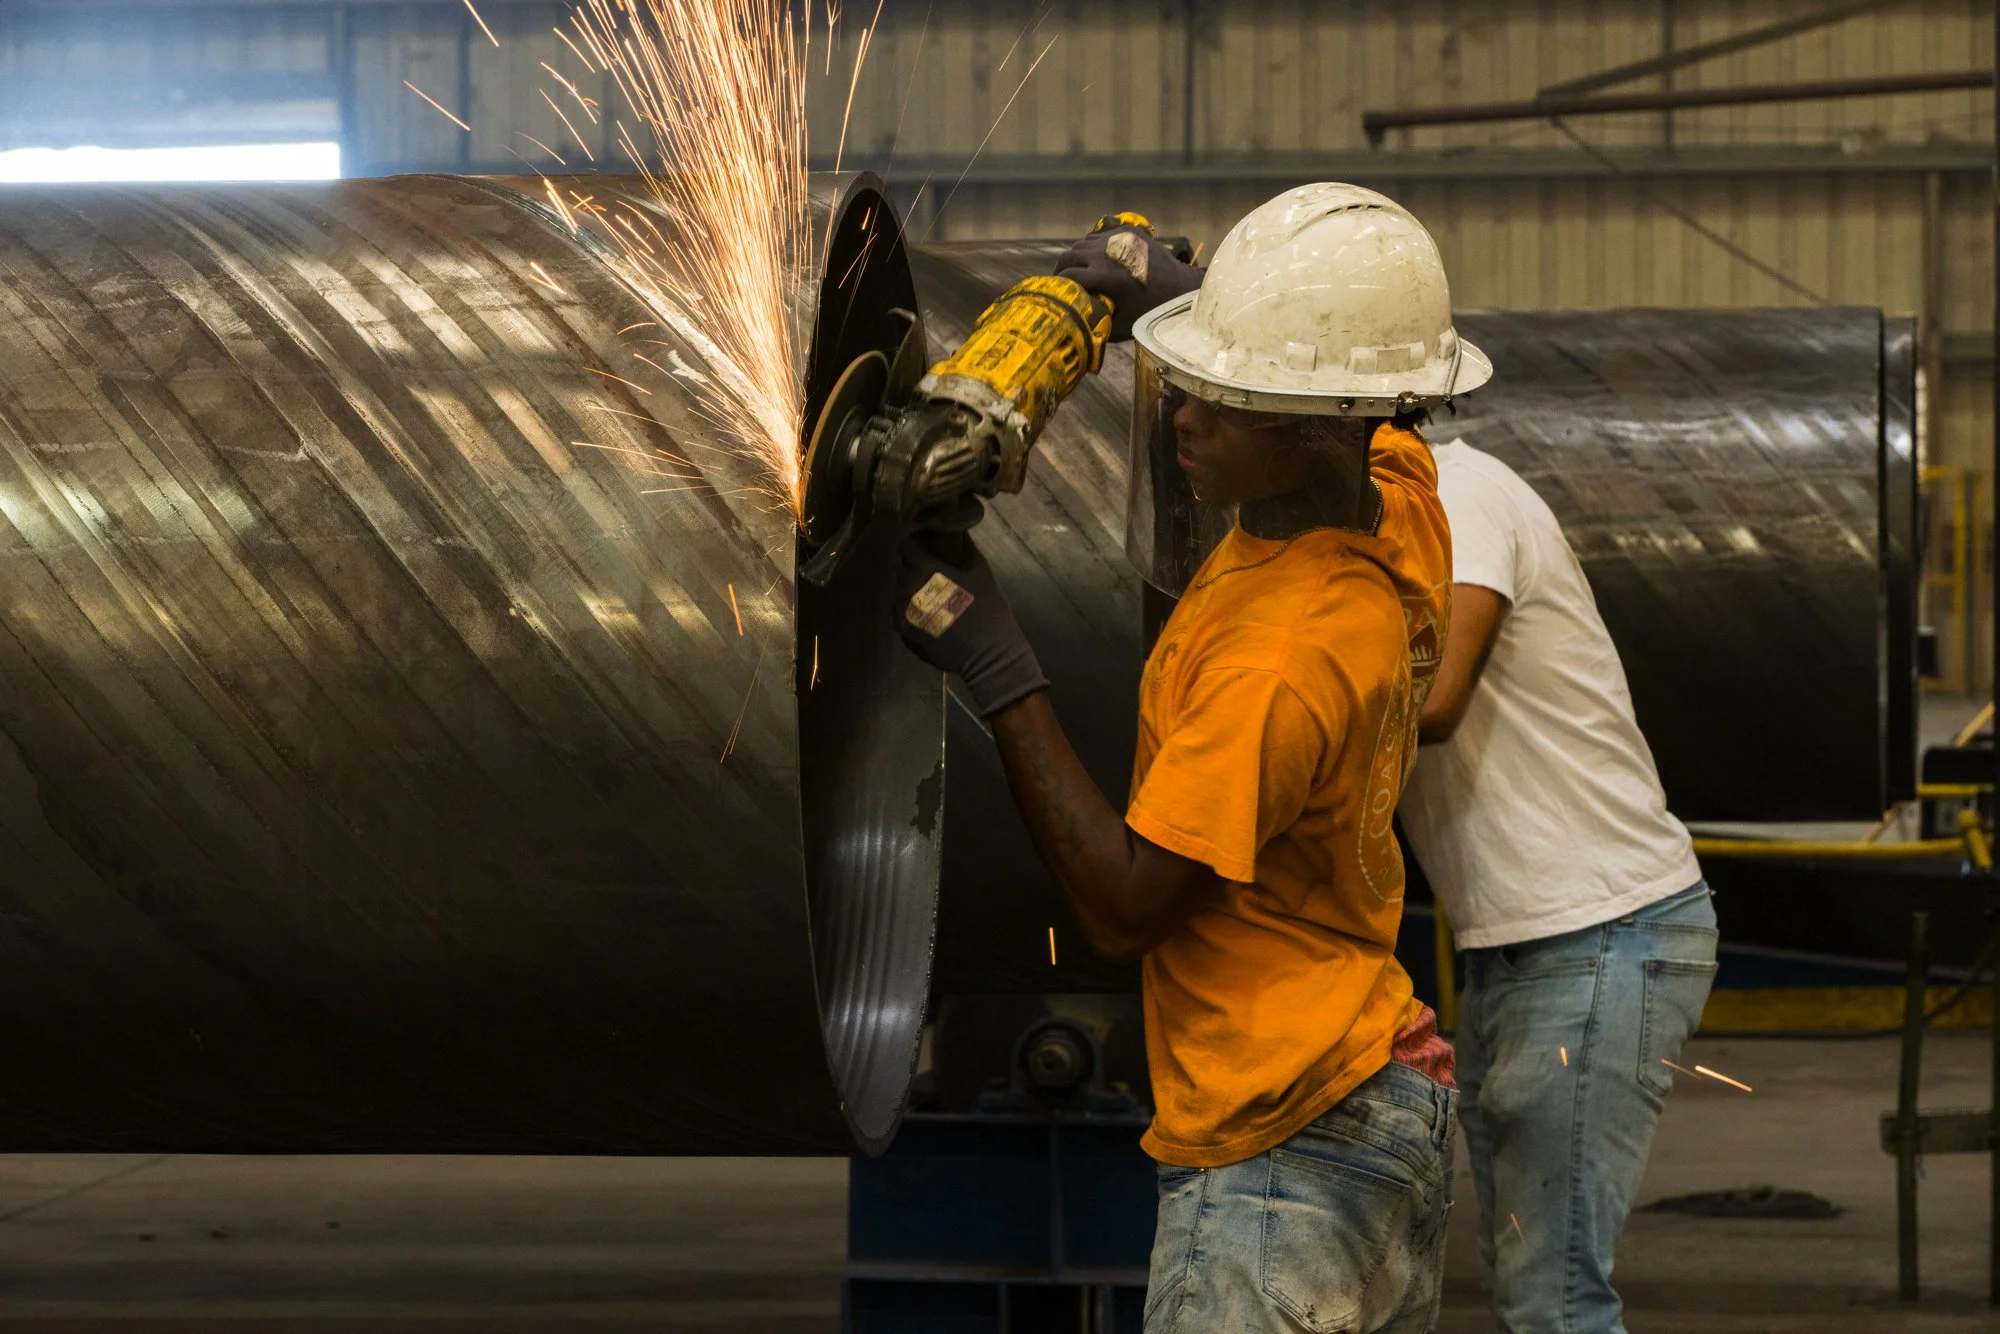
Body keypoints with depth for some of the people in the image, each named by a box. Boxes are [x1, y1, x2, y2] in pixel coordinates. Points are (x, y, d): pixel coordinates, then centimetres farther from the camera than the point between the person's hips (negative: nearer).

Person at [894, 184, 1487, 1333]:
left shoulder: (1279, 662, -27)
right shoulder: (1401, 503, -2)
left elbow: (1125, 906, -19)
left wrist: (998, 673, -18)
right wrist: (1178, 304, 11)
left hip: (1286, 1153, -10)